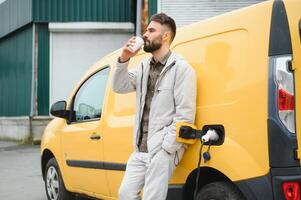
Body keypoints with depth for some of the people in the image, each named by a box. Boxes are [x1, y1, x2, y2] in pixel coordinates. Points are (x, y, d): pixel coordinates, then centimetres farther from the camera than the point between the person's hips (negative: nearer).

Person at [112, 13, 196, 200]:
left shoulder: (181, 68, -10)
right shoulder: (144, 66, 14)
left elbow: (185, 114, -15)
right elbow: (119, 87, 15)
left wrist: (165, 148, -17)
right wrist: (124, 60, 0)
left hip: (163, 150, -8)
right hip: (141, 149, 8)